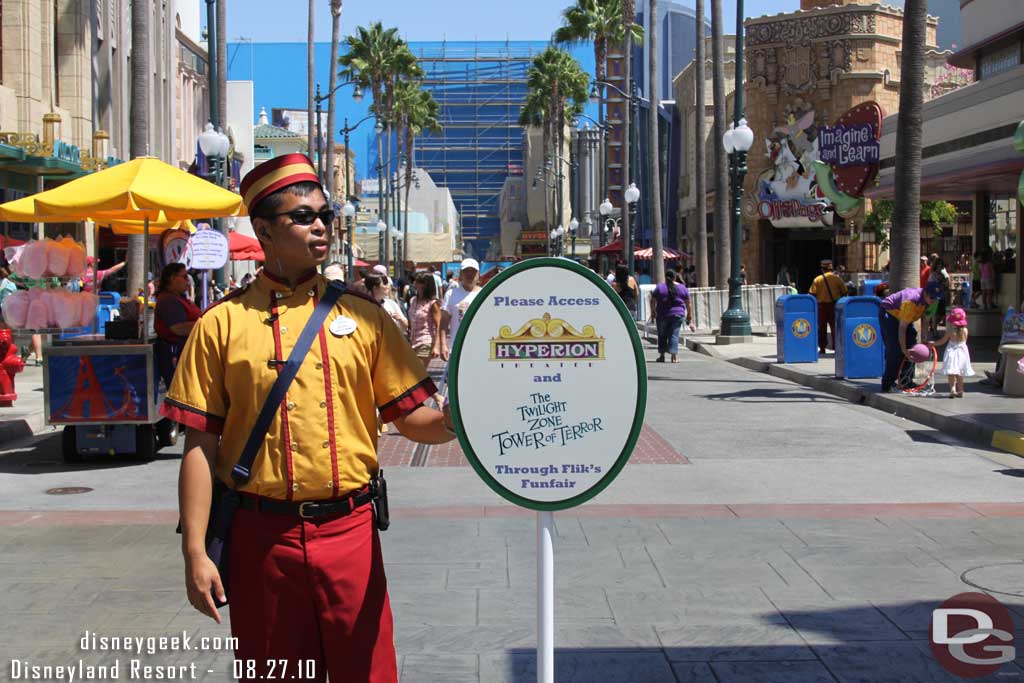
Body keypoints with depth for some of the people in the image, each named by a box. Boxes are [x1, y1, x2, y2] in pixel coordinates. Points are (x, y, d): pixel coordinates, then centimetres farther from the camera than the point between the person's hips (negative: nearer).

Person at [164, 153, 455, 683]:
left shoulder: (364, 316, 5)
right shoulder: (223, 323, 0)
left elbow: (409, 416, 5)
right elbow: (201, 446, -1)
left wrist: (447, 421, -17)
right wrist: (195, 553, -5)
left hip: (349, 532, 1)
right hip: (261, 537, -1)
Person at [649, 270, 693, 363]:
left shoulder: (659, 287, 1)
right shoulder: (682, 288, 5)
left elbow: (653, 302, -1)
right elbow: (688, 304, 7)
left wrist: (653, 313, 9)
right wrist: (689, 318, 12)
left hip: (662, 315, 0)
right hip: (678, 315, 1)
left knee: (662, 335, 11)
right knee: (674, 334, 0)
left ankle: (662, 356, 14)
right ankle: (673, 356, -10)